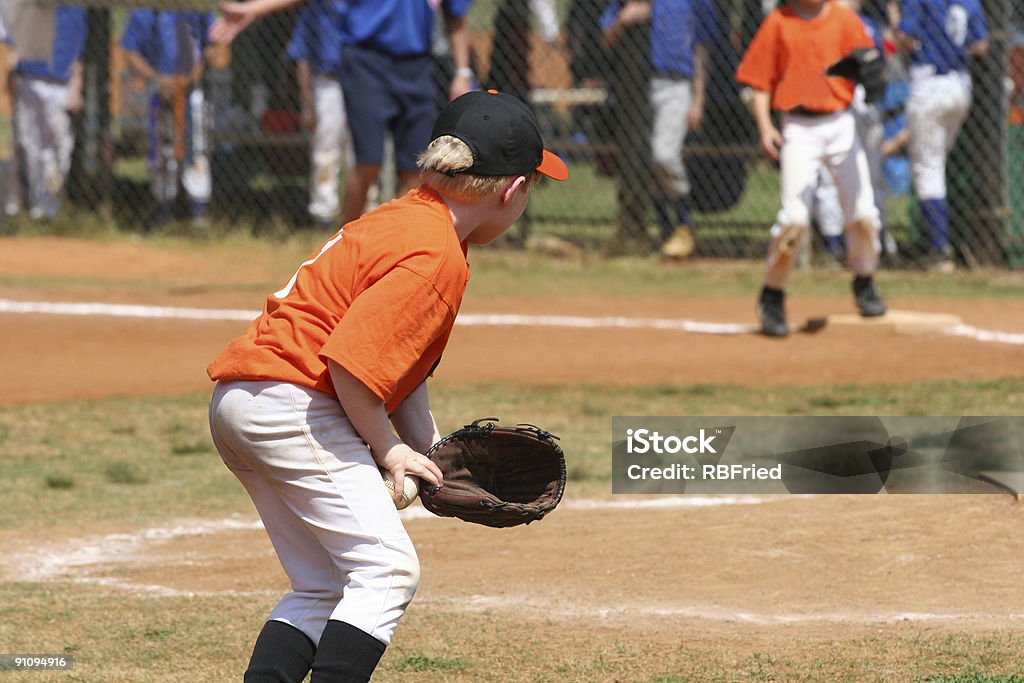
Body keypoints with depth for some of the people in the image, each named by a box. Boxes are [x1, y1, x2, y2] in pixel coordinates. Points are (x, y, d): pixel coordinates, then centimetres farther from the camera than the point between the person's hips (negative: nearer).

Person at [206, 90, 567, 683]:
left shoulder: (405, 219, 16)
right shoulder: (437, 257, -16)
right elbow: (350, 361, -23)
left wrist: (432, 454, 15)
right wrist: (389, 449, -9)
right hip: (290, 404, -11)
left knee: (323, 585, 14)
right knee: (388, 571, -12)